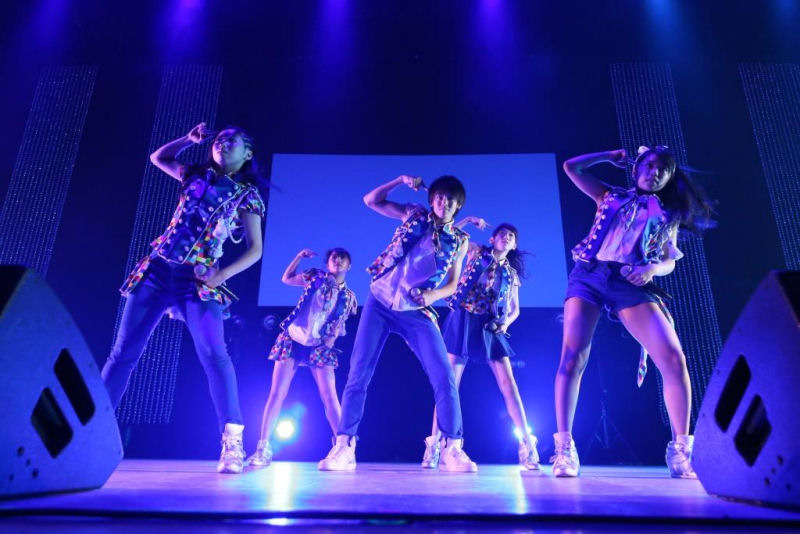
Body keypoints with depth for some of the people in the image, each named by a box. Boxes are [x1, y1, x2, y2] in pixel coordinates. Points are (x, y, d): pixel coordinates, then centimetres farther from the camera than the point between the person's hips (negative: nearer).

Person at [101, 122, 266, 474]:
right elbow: (158, 157, 33)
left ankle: (233, 442, -22)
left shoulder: (247, 196, 5)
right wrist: (191, 139, 20)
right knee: (124, 352, 4)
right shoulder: (196, 176, 17)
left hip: (198, 282, -4)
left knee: (214, 353, -21)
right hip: (157, 270, 5)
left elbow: (255, 250, 2)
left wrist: (223, 274, -13)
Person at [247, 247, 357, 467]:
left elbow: (338, 325, 9)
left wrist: (329, 342, -6)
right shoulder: (316, 277, 4)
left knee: (329, 396, -9)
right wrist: (300, 256, 6)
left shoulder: (348, 297, 5)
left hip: (319, 347, 0)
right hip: (292, 340, 0)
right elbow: (286, 279, 14)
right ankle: (263, 448, 4)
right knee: (277, 393, -3)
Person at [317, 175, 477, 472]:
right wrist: (401, 180, -1)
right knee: (358, 375, -4)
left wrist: (430, 296, -15)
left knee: (444, 376, -12)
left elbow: (452, 285, 5)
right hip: (379, 303, 0)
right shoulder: (415, 216, 8)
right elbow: (371, 200, 10)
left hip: (416, 313, 0)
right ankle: (344, 447, 4)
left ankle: (452, 449, 0)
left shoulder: (460, 240, 7)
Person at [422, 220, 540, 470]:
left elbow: (515, 309, 19)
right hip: (464, 321, -3)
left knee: (508, 384, -6)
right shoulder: (476, 252, 9)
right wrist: (469, 220, 0)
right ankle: (434, 444, -2)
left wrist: (505, 323, 0)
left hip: (491, 327, 3)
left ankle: (527, 445, -3)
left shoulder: (512, 274, 16)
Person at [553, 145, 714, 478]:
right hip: (589, 276, -1)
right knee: (572, 357, -15)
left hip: (633, 285, 1)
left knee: (673, 358, -15)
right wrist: (611, 156, 28)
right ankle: (564, 448, -11)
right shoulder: (610, 196, 21)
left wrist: (652, 269, -10)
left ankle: (681, 450, -2)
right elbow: (571, 167, 22)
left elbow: (670, 261, 13)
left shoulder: (669, 216, 22)